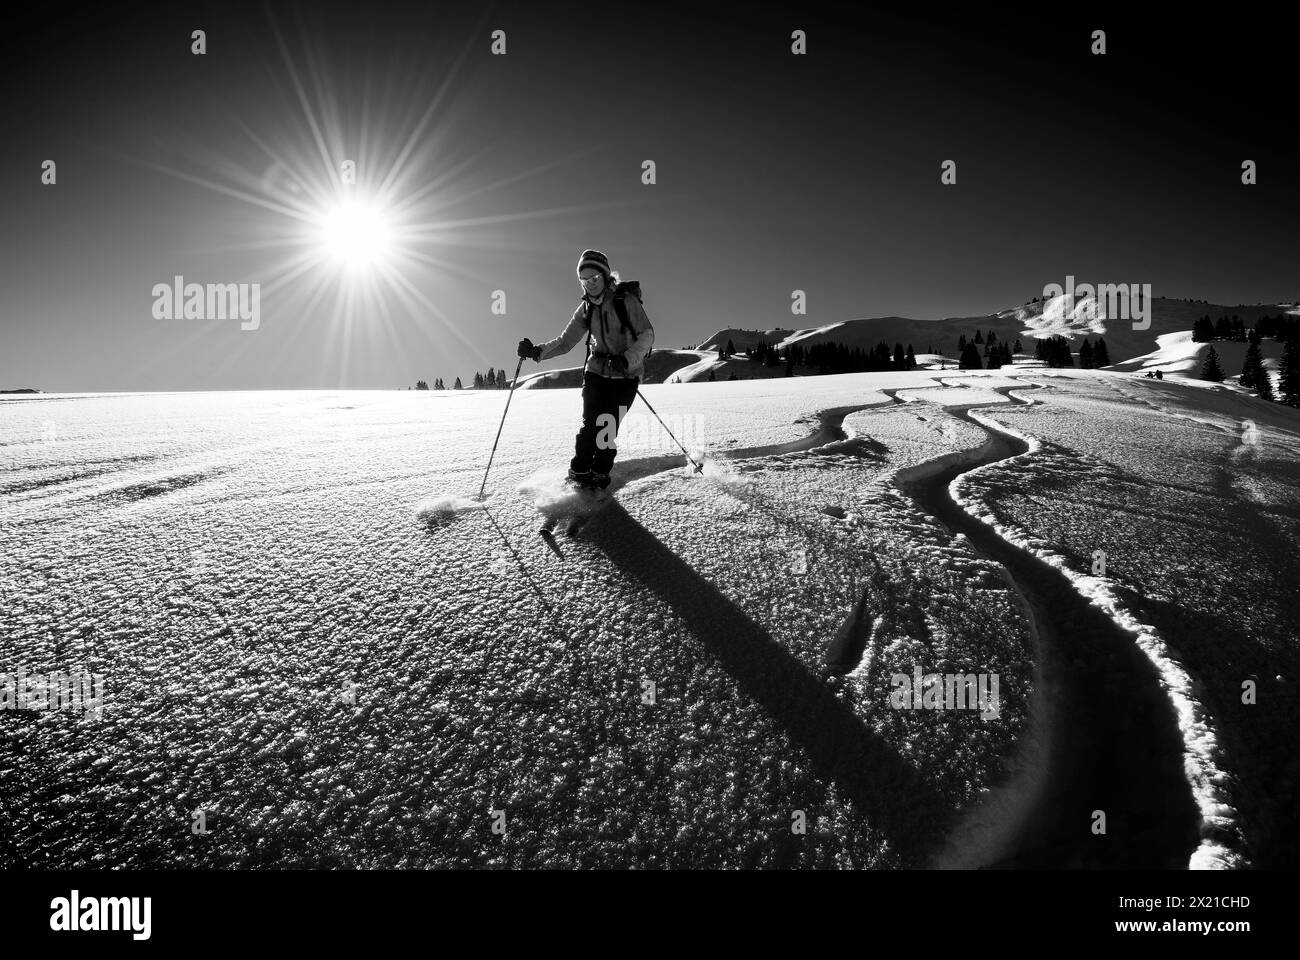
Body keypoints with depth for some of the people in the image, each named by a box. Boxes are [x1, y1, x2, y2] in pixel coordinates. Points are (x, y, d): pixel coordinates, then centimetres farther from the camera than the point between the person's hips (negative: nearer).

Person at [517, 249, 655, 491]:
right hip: (596, 372, 3)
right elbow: (565, 342, 9)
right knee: (590, 425, -8)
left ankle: (599, 475, 5)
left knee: (608, 429, -9)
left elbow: (647, 335, -13)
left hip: (626, 375, -3)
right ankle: (578, 473, 3)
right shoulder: (585, 308, 7)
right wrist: (538, 351, -7)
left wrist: (627, 358, -28)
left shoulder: (626, 300, -8)